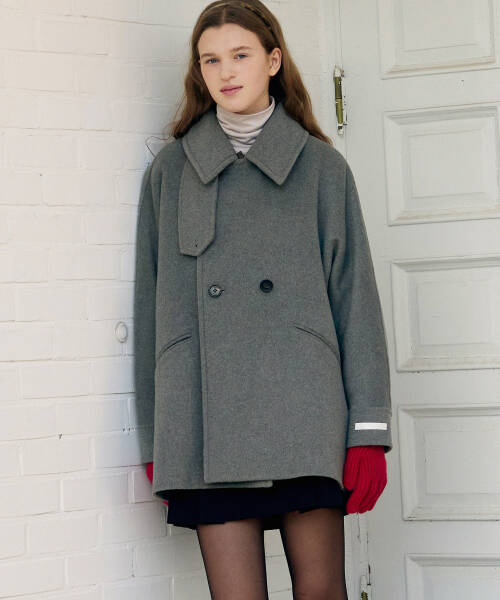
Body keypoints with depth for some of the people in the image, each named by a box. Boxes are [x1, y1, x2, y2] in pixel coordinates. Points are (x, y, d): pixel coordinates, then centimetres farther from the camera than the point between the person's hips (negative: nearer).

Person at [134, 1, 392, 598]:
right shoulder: (171, 171, 13)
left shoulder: (320, 166, 10)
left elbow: (355, 295, 6)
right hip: (204, 422, 1)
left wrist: (368, 430, -2)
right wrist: (154, 442, 8)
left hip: (303, 413, 0)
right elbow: (150, 303, 13)